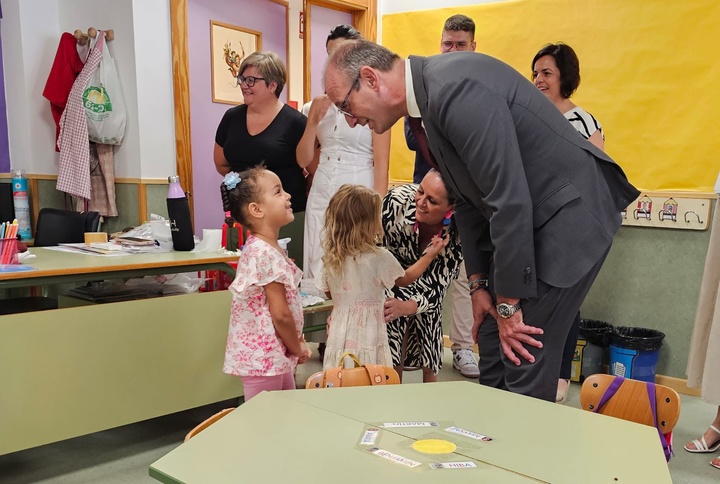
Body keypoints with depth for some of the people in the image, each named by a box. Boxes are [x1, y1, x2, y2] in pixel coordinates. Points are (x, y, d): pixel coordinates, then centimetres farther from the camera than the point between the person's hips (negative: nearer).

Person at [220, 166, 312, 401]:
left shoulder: (265, 248, 9)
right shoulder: (265, 254, -23)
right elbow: (281, 314, -22)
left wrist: (297, 341, 9)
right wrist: (297, 348, -8)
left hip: (275, 354, 10)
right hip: (263, 357, -10)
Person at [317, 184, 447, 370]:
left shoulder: (330, 257, 0)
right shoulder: (379, 257, -13)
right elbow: (405, 279, 4)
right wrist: (429, 255, 13)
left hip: (340, 332, 5)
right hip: (368, 332, -5)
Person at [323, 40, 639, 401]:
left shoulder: (456, 88, -24)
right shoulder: (430, 98, 6)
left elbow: (509, 200, -27)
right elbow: (469, 198, 13)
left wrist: (508, 304, -18)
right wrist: (479, 283, 11)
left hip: (570, 213, -9)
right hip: (528, 219, 9)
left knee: (524, 358, -7)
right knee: (493, 356, 12)